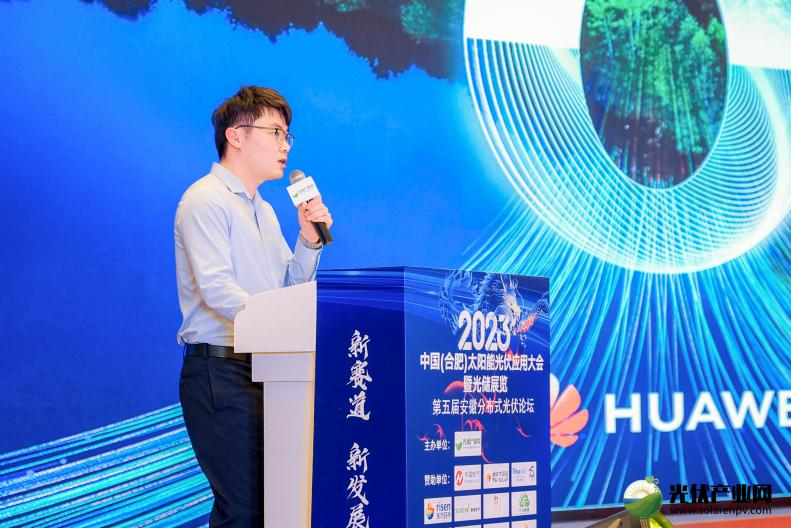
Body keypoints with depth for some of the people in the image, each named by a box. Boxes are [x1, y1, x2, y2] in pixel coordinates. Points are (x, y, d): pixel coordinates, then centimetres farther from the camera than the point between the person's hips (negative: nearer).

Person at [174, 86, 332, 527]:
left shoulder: (263, 211, 22)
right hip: (221, 370, -9)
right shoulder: (206, 200, -7)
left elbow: (291, 288, 22)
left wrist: (309, 241, 6)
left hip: (262, 369, 9)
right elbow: (216, 288, -19)